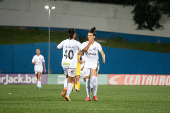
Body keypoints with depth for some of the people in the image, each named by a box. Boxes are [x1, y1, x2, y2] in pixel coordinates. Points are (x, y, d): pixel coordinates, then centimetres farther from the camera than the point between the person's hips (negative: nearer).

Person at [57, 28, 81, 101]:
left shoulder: (64, 42, 0)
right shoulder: (76, 43, -11)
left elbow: (57, 47, 16)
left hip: (64, 63, 4)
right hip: (72, 64, -4)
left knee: (67, 77, 25)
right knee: (70, 80, 5)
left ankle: (65, 88, -1)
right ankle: (67, 95, -3)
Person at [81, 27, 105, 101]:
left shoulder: (97, 45, -2)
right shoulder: (85, 44, -2)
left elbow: (102, 53, -7)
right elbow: (85, 50, -22)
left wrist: (103, 59, -27)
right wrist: (89, 43, -27)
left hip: (95, 63, -1)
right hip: (87, 63, 2)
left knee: (94, 78, -20)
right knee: (87, 80, -2)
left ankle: (95, 95, -12)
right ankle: (88, 96, 7)